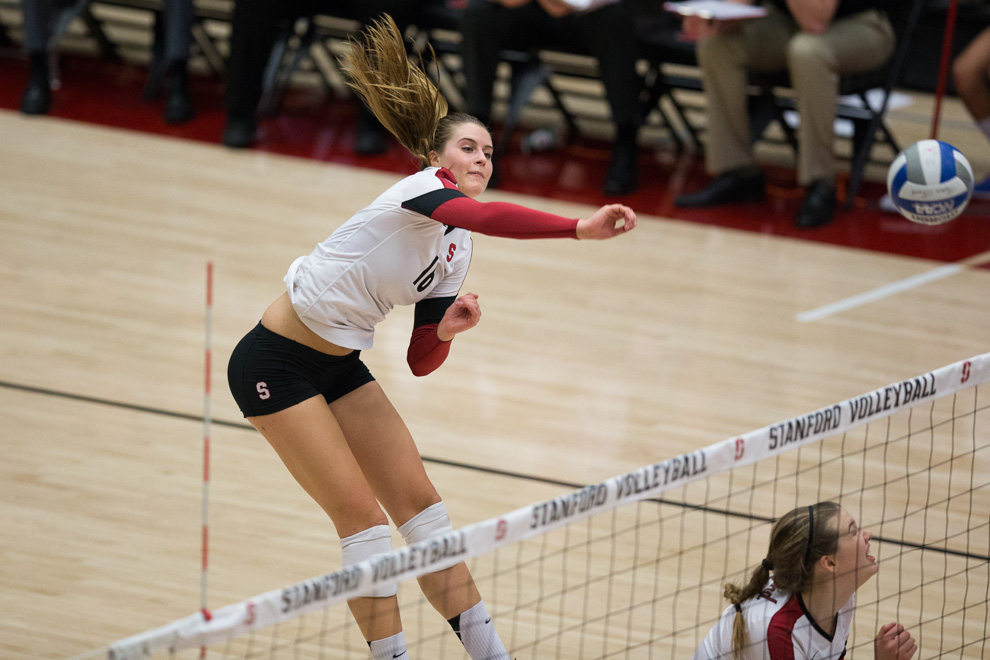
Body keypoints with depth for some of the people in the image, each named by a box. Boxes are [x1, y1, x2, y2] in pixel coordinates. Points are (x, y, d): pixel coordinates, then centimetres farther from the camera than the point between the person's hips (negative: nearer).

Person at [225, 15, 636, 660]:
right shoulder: (424, 186, -18)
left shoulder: (456, 253, 7)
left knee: (417, 497, 4)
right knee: (362, 515, -11)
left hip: (340, 365, 8)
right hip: (276, 364, -8)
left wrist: (445, 331, -12)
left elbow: (420, 361, 10)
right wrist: (579, 227, -53)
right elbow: (489, 217, -42)